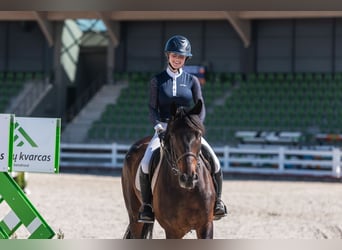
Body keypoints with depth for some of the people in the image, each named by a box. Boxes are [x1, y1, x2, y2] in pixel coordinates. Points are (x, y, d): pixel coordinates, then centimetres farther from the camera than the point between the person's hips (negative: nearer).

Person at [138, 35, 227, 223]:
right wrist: (158, 127, -17)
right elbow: (152, 107, 1)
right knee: (146, 163, -26)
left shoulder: (192, 81, 7)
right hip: (164, 129, -1)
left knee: (214, 162, -19)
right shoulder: (157, 80, 5)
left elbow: (200, 108, 3)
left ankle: (217, 201, 0)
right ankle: (146, 204, -11)